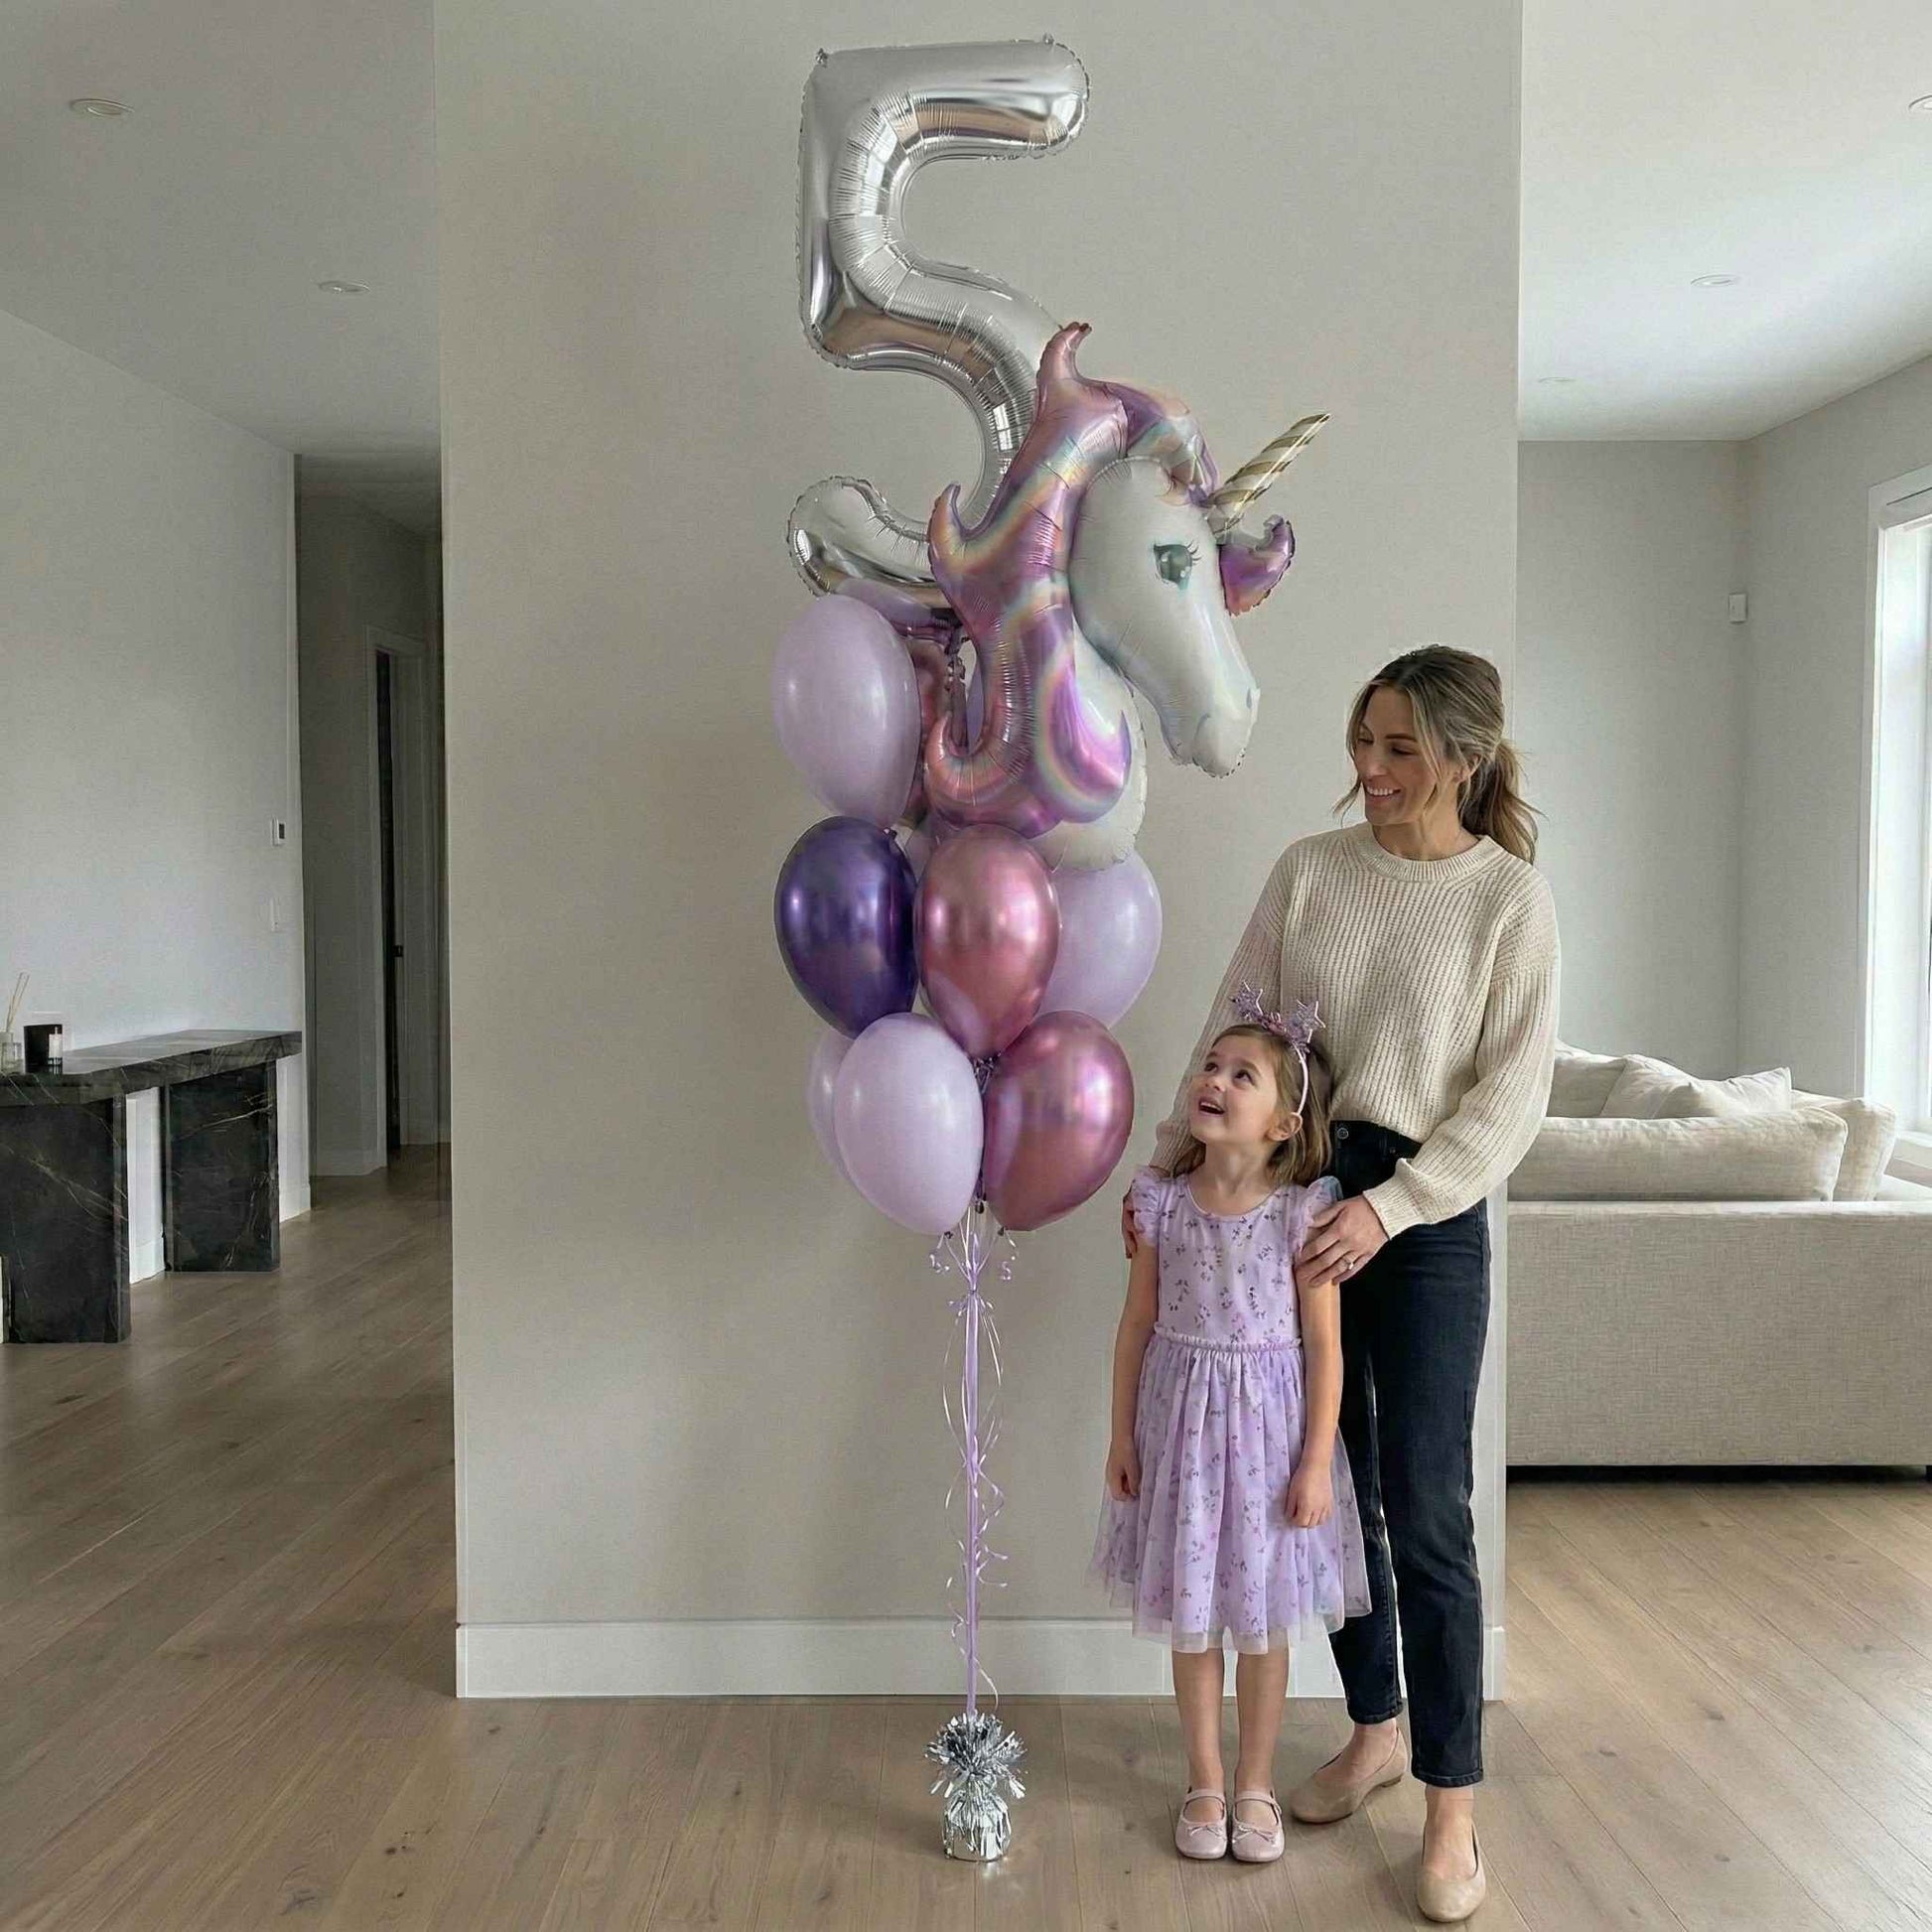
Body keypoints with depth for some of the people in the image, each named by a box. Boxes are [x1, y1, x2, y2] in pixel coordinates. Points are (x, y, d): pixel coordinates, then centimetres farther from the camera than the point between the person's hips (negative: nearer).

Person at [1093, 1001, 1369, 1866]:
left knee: (1264, 1617, 12)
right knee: (1191, 1615, 13)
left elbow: (1324, 1343, -8)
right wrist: (1122, 1436, 4)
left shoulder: (1301, 1211, -12)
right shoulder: (1162, 1202, -5)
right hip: (1182, 1416, 2)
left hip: (1268, 1420, -2)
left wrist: (1316, 1462, -9)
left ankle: (1255, 1780, 32)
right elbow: (1138, 1322, 2)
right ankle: (1204, 1780, 32)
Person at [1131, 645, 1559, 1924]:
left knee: (1425, 1512, -1)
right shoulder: (1310, 870, 4)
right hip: (1289, 1192, 4)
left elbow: (1510, 1097, -10)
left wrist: (1391, 1205, -19)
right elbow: (1236, 1027, 5)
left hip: (1425, 1217, -4)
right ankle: (1375, 1731, 34)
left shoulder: (1511, 897, -6)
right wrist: (1170, 1155, -4)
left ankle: (1454, 1808, 15)